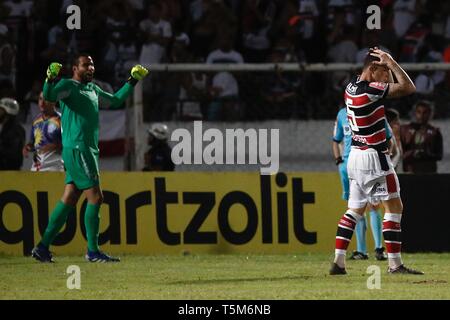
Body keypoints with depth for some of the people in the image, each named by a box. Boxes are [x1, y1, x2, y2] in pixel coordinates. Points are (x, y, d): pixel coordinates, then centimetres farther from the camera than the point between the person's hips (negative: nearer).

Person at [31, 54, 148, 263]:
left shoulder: (92, 89, 21)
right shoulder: (69, 86, -6)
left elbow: (115, 101, 36)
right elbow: (49, 96, -25)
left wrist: (132, 82, 33)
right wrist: (50, 80, -44)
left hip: (88, 151, 9)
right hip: (77, 150, -9)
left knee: (68, 202, 7)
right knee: (95, 198, -10)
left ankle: (43, 247, 9)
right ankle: (93, 251, -6)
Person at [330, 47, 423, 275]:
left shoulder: (352, 87, 8)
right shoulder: (369, 90, -19)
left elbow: (389, 85, 24)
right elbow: (408, 88, -17)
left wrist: (388, 66, 9)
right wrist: (391, 63, -10)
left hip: (355, 156, 9)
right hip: (373, 157, -9)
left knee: (356, 209, 13)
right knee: (394, 206, -3)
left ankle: (338, 263, 7)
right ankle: (395, 264, -5)